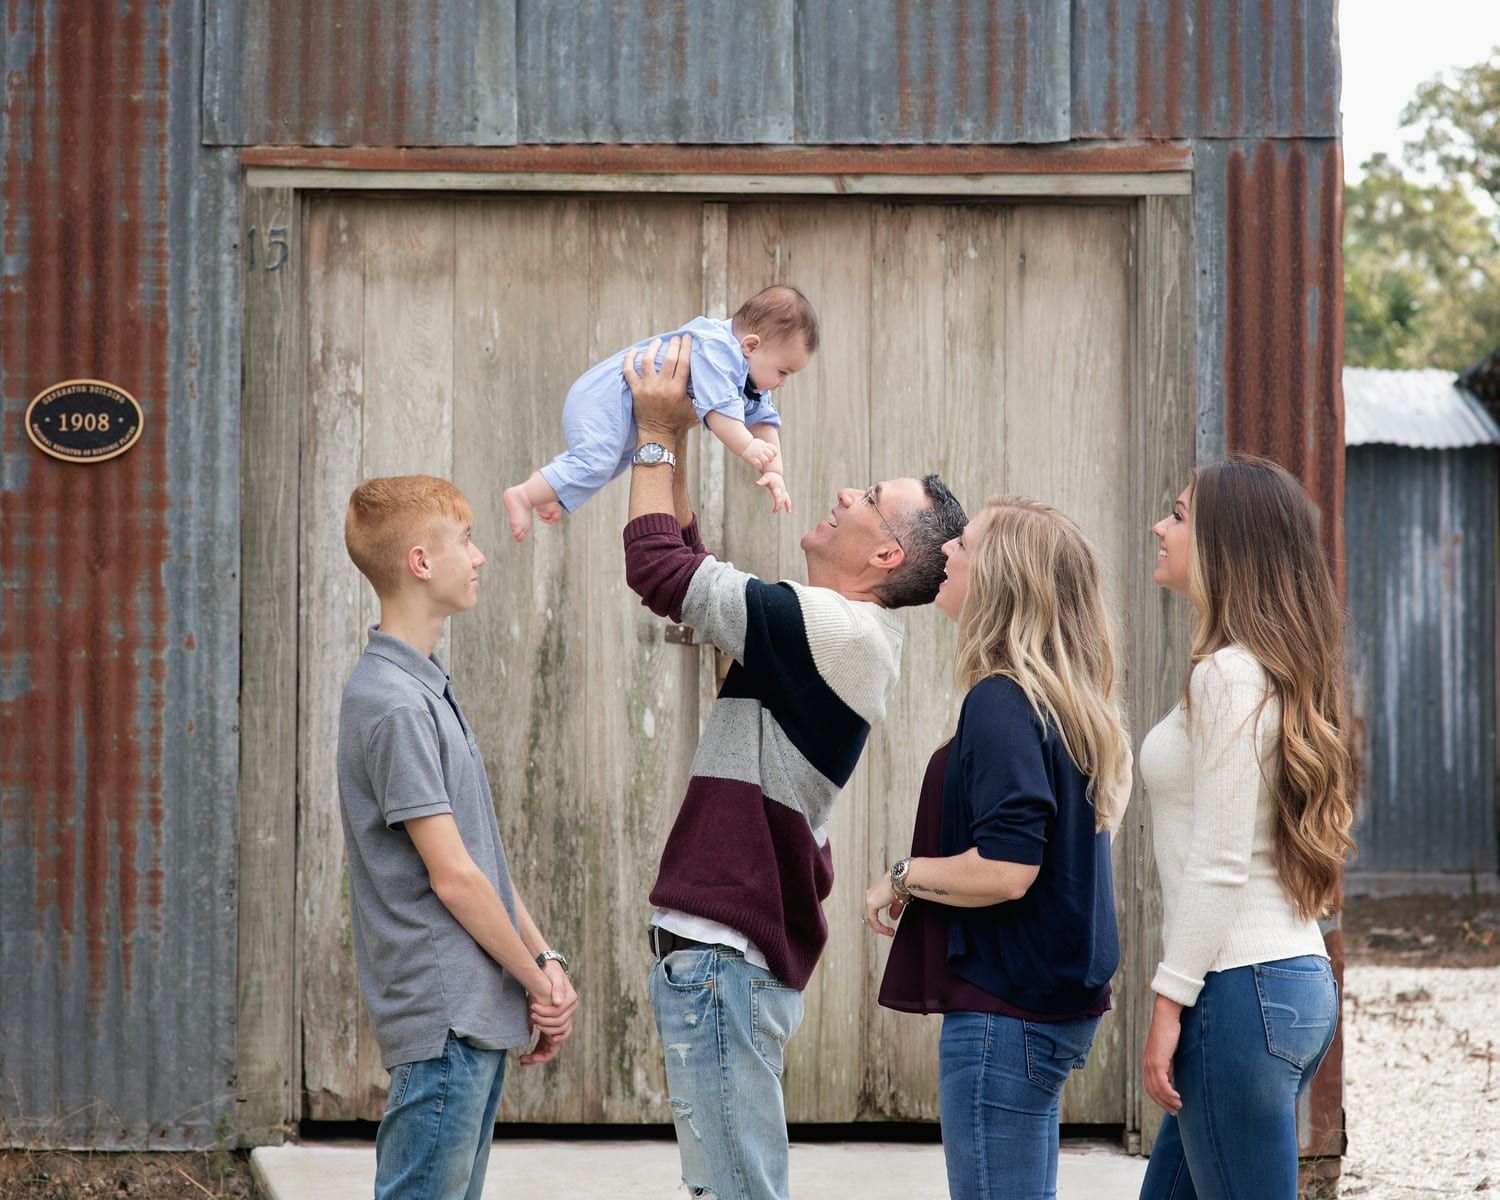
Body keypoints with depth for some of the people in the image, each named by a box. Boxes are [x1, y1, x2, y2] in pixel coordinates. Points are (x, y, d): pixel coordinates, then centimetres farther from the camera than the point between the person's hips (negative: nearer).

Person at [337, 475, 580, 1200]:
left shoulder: (426, 688, 16)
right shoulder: (393, 704, -15)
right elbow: (451, 875, -16)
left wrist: (545, 961, 8)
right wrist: (537, 979, -7)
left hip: (480, 1017, 10)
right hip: (444, 1024, -10)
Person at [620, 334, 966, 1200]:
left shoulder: (831, 628, -16)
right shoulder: (845, 635, 14)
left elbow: (660, 567, -15)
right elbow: (691, 572, 23)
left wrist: (658, 437, -3)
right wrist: (676, 441, 18)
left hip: (724, 954, -10)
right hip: (729, 951, 10)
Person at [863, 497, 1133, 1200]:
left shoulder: (1001, 703, -17)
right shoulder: (1061, 703, 13)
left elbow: (1005, 870, -25)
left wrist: (903, 877, -9)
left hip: (1003, 1010, -10)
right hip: (1055, 999, 10)